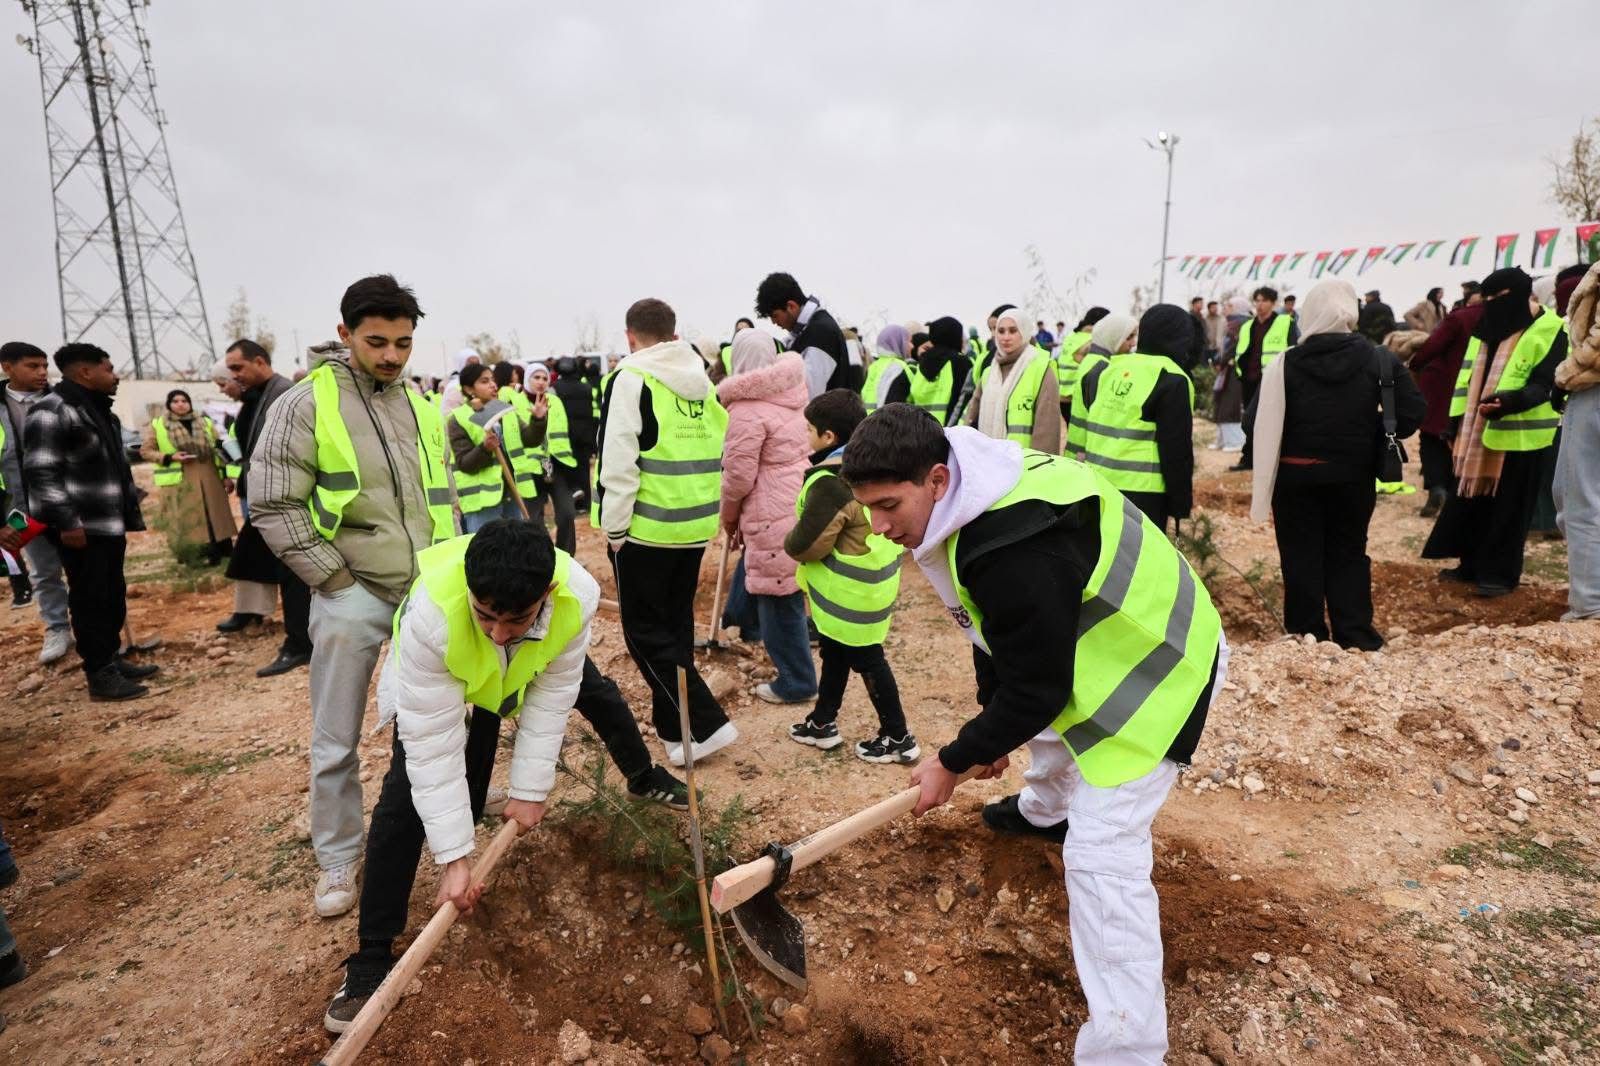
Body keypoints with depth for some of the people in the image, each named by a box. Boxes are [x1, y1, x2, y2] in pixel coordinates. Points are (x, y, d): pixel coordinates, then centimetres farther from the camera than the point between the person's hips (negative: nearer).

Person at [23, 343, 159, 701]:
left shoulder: (97, 409, 16)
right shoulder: (51, 411, -14)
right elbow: (40, 471, -19)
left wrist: (129, 512, 20)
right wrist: (66, 522, -23)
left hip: (110, 524, 9)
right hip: (82, 527, -9)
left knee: (113, 596, 15)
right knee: (90, 600, -2)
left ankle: (112, 659, 26)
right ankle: (100, 674, 5)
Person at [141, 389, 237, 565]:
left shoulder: (205, 422, 10)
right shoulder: (156, 425, 2)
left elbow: (218, 449, 10)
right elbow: (145, 451, 3)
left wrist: (226, 475, 5)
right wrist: (170, 457, -13)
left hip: (209, 477, 2)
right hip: (179, 481, -2)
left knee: (217, 516, 5)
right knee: (187, 520, -1)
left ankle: (226, 551, 14)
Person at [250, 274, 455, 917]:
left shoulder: (421, 406, 7)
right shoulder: (307, 403, -9)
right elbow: (272, 506, -10)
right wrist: (335, 578, -11)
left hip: (427, 592, 5)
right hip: (351, 597, -4)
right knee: (336, 739, 7)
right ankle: (338, 858, 25)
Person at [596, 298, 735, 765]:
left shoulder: (630, 378, -9)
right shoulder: (702, 381, 11)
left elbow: (617, 461, -15)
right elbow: (722, 450, 13)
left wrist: (614, 526, -9)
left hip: (647, 527, -7)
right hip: (696, 524, 7)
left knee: (645, 630, 4)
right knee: (676, 624, 17)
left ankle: (706, 723, 0)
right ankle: (672, 724, 26)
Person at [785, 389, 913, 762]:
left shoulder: (832, 483, -27)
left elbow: (806, 544, -25)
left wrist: (789, 542, -1)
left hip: (851, 591, -10)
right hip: (870, 579, 10)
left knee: (867, 661, 4)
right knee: (834, 650, 21)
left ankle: (898, 737, 18)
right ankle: (823, 722, 36)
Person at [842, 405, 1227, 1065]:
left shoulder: (1015, 549, -39)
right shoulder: (970, 500, -7)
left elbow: (1034, 692, -28)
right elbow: (997, 629, 7)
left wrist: (953, 762, -16)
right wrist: (990, 717, 9)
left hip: (1159, 665, -10)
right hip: (1099, 637, 10)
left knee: (1100, 856, -11)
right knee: (1047, 731, 35)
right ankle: (1044, 810, 67)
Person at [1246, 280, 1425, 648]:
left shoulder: (1287, 363, -10)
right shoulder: (1379, 359, -4)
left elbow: (1257, 420, -13)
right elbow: (1412, 412, -5)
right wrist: (1372, 437, 11)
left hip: (1295, 476, -2)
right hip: (1353, 475, 2)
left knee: (1301, 556, 8)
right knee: (1349, 553, 14)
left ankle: (1307, 634, 12)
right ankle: (1355, 637, 15)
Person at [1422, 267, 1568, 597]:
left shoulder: (1548, 330, -8)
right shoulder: (1488, 327, 13)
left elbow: (1543, 385, -15)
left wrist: (1511, 401, -33)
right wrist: (1458, 422, 12)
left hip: (1518, 435, -7)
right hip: (1478, 433, 7)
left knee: (1507, 508, -1)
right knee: (1472, 500, 11)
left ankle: (1501, 573, 8)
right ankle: (1472, 564, 22)